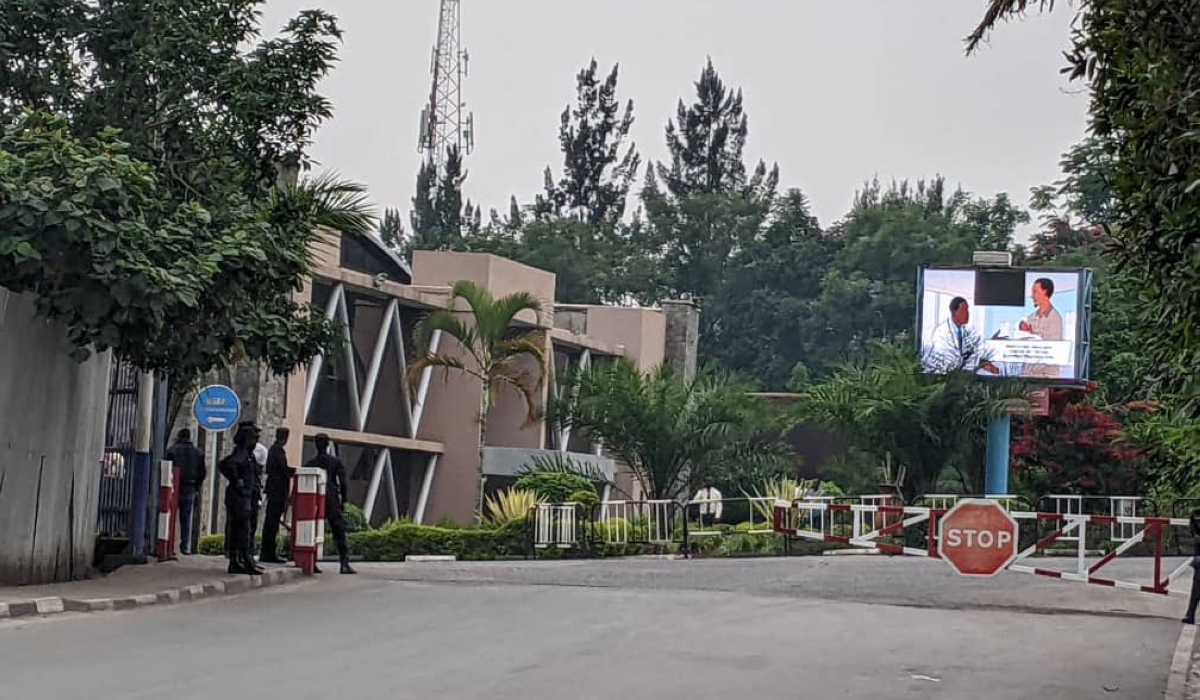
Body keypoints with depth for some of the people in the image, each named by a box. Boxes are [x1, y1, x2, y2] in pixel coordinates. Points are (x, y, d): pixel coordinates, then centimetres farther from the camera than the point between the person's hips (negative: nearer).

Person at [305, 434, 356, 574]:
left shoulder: (309, 464, 4)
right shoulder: (336, 462, 0)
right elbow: (342, 482, -4)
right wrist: (343, 500, 4)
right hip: (332, 501, -1)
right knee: (339, 532, 0)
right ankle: (345, 564, -8)